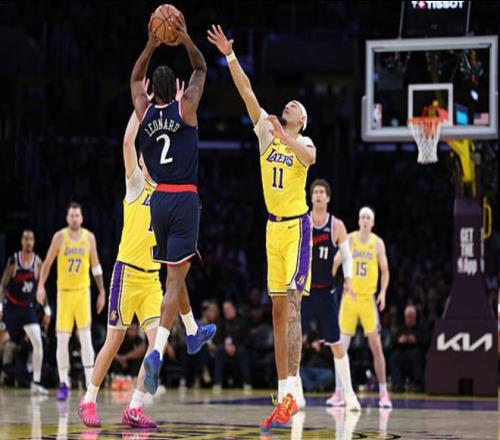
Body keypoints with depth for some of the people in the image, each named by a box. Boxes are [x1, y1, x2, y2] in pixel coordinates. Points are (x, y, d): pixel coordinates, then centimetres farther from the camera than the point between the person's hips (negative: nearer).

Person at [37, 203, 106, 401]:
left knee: (85, 337, -9)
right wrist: (41, 286, -8)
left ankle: (90, 383, -11)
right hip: (64, 291, 0)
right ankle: (63, 383, 9)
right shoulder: (59, 237, -2)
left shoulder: (89, 237, 2)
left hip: (83, 290, 0)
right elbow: (48, 262, 2)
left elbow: (96, 266, 9)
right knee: (62, 339, -1)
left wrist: (102, 291, 7)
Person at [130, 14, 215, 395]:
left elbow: (136, 78, 21)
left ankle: (193, 332, 44)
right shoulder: (185, 108, -7)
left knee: (174, 272, 23)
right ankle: (157, 353, -24)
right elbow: (202, 70, 7)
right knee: (175, 278, -9)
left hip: (159, 200, 5)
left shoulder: (145, 112, 2)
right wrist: (186, 40, 0)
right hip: (185, 200, -5)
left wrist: (152, 45, 13)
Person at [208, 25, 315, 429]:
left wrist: (286, 138, -41)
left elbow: (309, 157, -27)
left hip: (297, 225, -6)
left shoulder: (304, 143, -3)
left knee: (291, 305, -16)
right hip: (274, 226, 6)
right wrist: (229, 55, -4)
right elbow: (246, 91, 4)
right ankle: (284, 397, 8)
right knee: (278, 311, 6)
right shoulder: (266, 131, 10)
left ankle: (293, 390, -23)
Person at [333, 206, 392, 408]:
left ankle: (383, 393, 1)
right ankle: (339, 392, 7)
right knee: (342, 346, 1)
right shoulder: (349, 239, 1)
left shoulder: (378, 243, 1)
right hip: (349, 298, 1)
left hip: (369, 299, -1)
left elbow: (384, 270, 6)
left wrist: (383, 292, -7)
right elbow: (335, 264, 5)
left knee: (376, 346, -5)